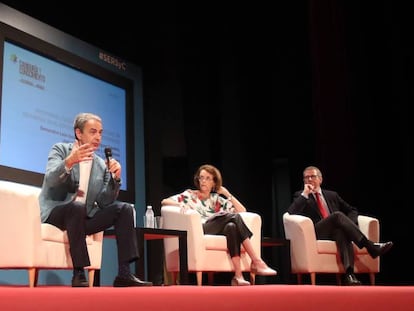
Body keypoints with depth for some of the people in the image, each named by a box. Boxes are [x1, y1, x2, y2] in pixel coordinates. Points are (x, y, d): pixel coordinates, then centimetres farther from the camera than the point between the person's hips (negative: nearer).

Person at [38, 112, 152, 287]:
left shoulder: (101, 164, 11)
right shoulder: (60, 150, 0)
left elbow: (104, 202, 2)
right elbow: (50, 180, -19)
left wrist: (115, 177, -13)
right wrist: (69, 162, -37)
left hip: (83, 217, 5)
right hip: (55, 212, -5)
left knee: (124, 209, -11)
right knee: (77, 206, -36)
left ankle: (124, 273, -18)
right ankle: (79, 274, -33)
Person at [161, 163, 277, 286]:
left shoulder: (216, 199, 27)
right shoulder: (190, 195, 20)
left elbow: (242, 210, 20)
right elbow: (164, 201, 9)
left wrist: (227, 194, 15)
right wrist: (181, 204, -10)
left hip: (218, 231, 3)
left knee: (231, 226, -36)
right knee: (234, 217, -27)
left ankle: (238, 276, -44)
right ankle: (257, 262, -34)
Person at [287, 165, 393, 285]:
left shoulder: (332, 195, 26)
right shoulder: (300, 196, 16)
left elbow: (352, 210, 27)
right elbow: (291, 212, -4)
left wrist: (349, 225, 5)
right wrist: (305, 193, -5)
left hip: (337, 230, 3)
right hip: (317, 233, -3)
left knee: (341, 231, -37)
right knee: (338, 215, -31)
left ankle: (349, 273, -56)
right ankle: (370, 246, -39)